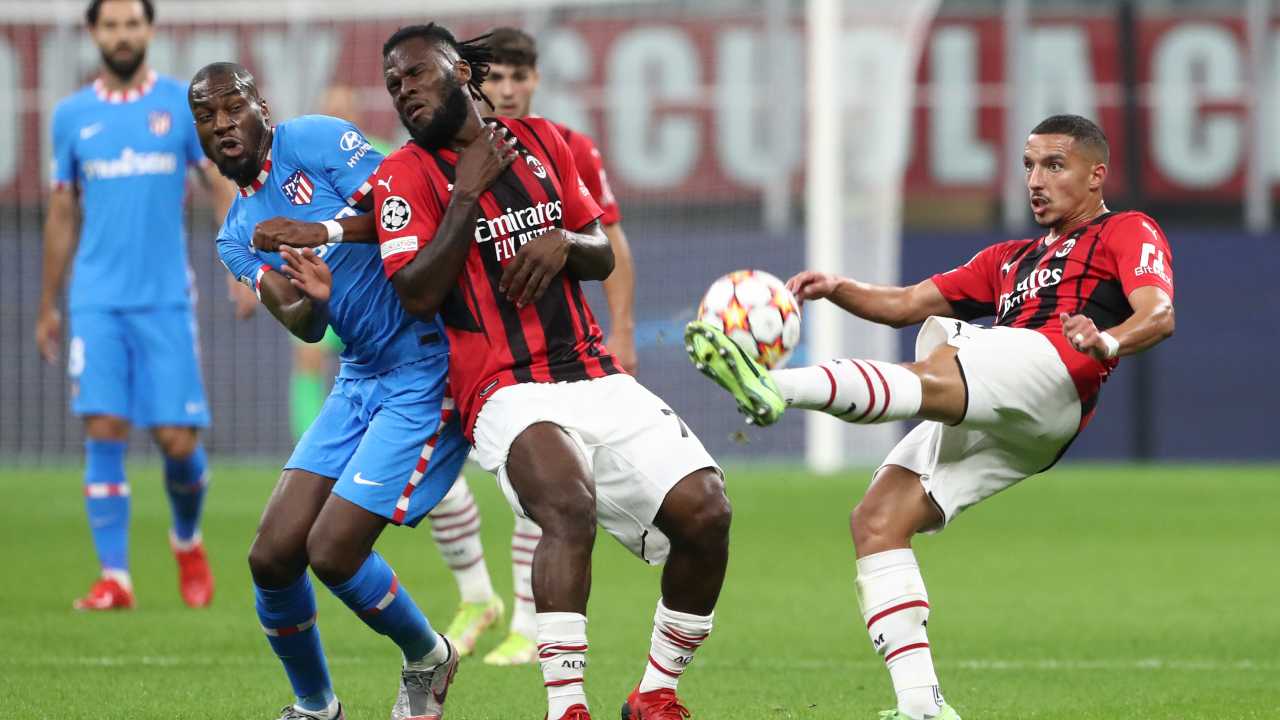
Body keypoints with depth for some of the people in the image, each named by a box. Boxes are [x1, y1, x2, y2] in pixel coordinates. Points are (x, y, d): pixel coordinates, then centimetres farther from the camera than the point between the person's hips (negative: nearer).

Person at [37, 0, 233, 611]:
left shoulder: (185, 104, 3)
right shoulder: (72, 115, 8)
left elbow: (223, 188, 3)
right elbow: (63, 214, 15)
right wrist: (47, 306, 16)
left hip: (166, 298, -1)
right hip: (97, 302, 1)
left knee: (177, 440, -2)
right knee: (104, 429, -10)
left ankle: (187, 540, 28)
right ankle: (114, 578, -8)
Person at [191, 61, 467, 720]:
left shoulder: (314, 141, -7)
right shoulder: (237, 236, 12)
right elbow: (303, 327, -3)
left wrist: (323, 231, -25)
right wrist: (308, 300, -25)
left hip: (426, 369, -7)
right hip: (359, 377, 7)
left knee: (332, 553, -12)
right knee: (273, 557, 1)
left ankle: (426, 660, 16)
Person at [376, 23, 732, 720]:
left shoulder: (539, 141, 16)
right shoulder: (405, 174, 1)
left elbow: (604, 257, 20)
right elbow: (418, 295, -13)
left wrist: (564, 242, -2)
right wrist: (468, 192, -11)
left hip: (598, 379, 5)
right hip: (509, 393, -5)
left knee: (704, 511, -10)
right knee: (570, 504, -35)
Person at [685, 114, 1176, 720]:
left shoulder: (1127, 233, 17)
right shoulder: (1012, 259, 39)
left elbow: (1158, 314, -2)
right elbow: (908, 304, 32)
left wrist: (1107, 342, -24)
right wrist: (837, 288, 12)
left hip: (1052, 374, -8)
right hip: (979, 423, 8)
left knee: (929, 377, -35)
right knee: (876, 521, -8)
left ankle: (774, 388, -58)